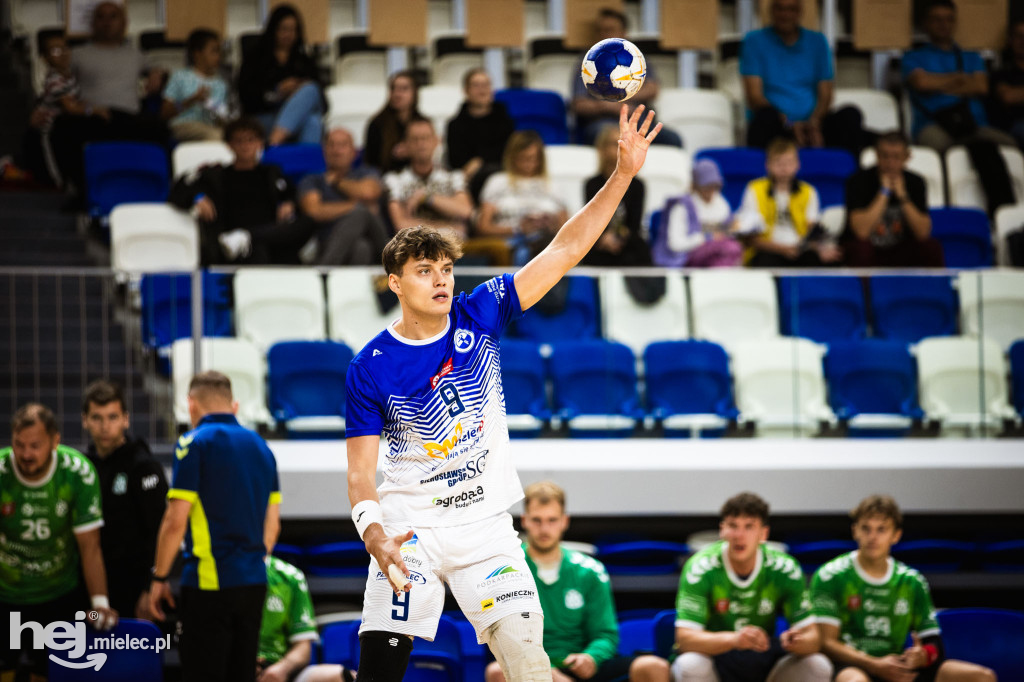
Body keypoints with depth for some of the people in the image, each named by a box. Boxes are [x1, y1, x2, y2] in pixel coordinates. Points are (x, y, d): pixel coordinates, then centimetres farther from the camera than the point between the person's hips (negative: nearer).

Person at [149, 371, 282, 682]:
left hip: (210, 584, -6)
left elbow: (175, 521, -11)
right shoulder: (260, 446, 13)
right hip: (255, 584, 6)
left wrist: (159, 577, -3)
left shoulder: (194, 443, -8)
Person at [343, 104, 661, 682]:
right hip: (411, 526, -2)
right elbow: (361, 473, -9)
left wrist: (624, 173, -17)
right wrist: (375, 536, -29)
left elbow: (563, 252, -7)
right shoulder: (371, 369, -8)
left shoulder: (479, 317, -2)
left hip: (485, 525, 2)